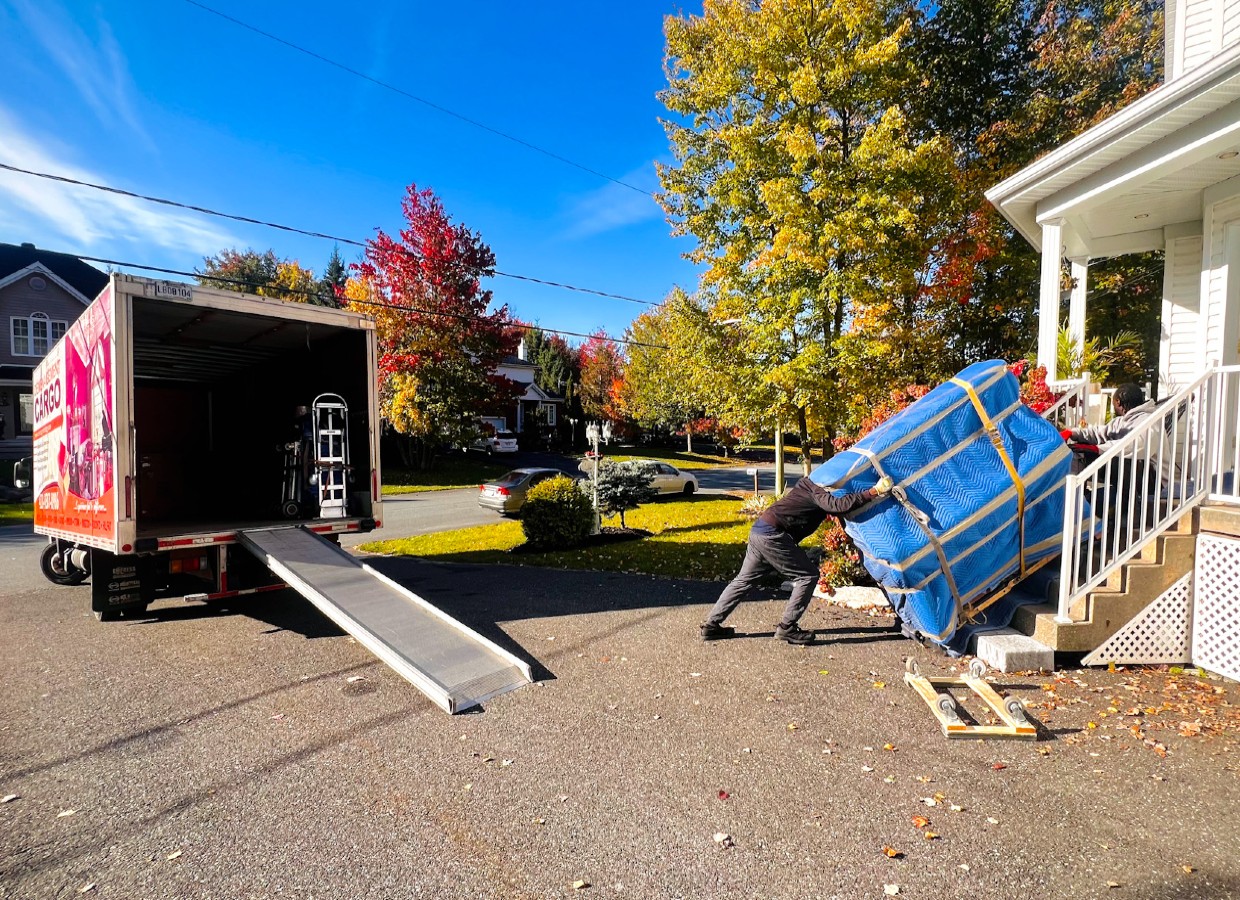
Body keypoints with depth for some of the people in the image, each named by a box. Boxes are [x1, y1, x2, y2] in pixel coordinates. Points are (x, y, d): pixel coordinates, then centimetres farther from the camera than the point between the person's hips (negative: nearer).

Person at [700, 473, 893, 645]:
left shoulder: (814, 483, 19)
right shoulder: (818, 489, -9)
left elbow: (835, 507, 24)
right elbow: (838, 505, -27)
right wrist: (874, 491, -27)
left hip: (759, 531, 10)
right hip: (772, 536, -10)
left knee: (744, 580, 16)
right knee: (808, 575, -1)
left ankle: (711, 625, 20)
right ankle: (787, 628, 2)